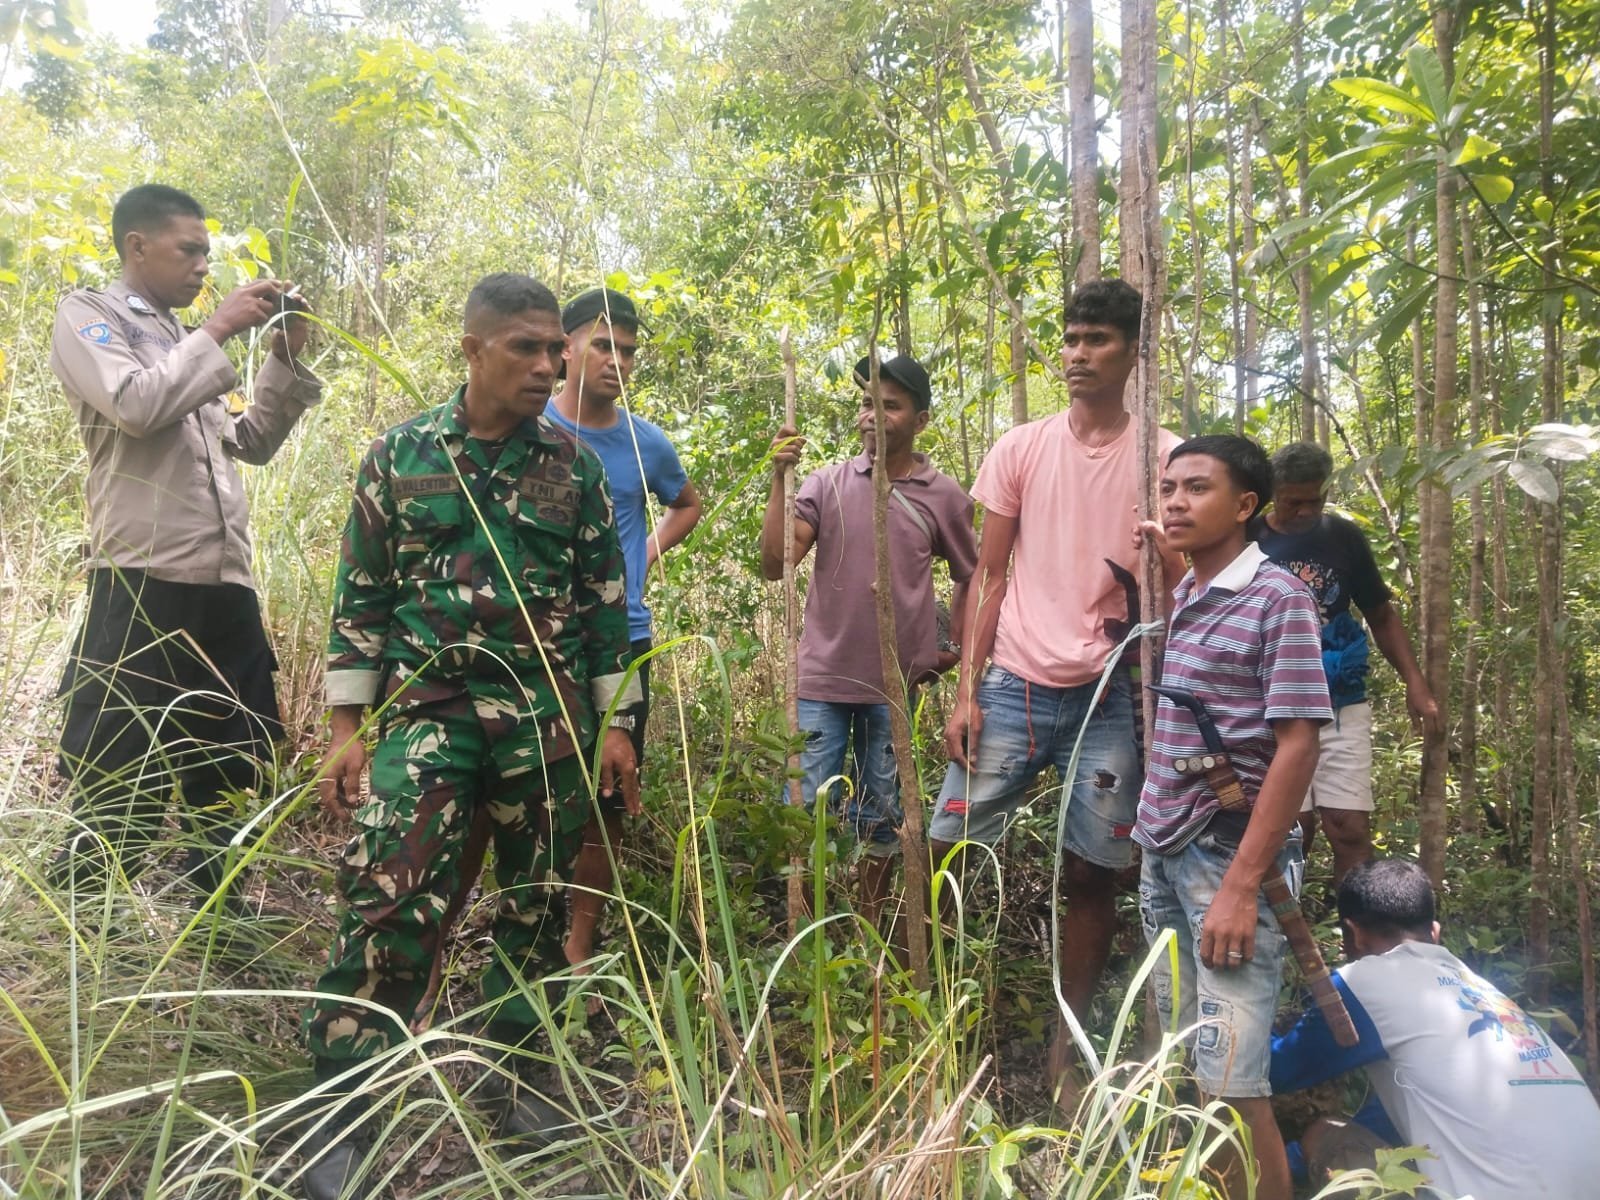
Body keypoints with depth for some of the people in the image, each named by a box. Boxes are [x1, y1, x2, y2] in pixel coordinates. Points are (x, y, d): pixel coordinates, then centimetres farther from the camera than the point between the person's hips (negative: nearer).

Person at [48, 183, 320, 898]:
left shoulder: (184, 344, 23)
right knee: (114, 796, -1)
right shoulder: (88, 317, 3)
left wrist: (285, 357, 13)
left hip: (226, 587, 7)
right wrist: (218, 333, -7)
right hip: (142, 584, -7)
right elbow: (136, 405, -15)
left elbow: (252, 442, 23)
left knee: (232, 781, 13)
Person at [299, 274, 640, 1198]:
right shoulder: (400, 455, 2)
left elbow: (604, 602, 7)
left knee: (537, 905, 10)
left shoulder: (575, 466, 5)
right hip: (426, 713, -1)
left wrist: (614, 723, 4)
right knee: (390, 906, -10)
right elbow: (362, 597, 4)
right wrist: (346, 726, 0)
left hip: (550, 721, 2)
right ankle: (344, 1112, 6)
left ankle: (513, 1070, 29)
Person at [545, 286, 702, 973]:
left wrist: (652, 550, 9)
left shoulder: (648, 444, 7)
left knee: (605, 801, 8)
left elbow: (687, 504, 26)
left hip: (622, 643, 3)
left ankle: (580, 946, 22)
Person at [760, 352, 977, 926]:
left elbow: (968, 576, 14)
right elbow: (774, 564, -11)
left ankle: (868, 932, 31)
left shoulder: (944, 496, -1)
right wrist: (779, 478, -17)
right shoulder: (828, 483, -2)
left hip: (897, 684, 1)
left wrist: (953, 649, 6)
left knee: (882, 816, 13)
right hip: (823, 678, 0)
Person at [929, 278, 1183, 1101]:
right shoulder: (1019, 450, 7)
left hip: (1109, 696, -1)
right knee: (940, 853, -1)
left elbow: (1180, 594, 5)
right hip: (1012, 686, 1)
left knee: (1092, 876, 5)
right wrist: (966, 692, -1)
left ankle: (1066, 1046, 22)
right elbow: (989, 579, 7)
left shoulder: (1162, 459, 3)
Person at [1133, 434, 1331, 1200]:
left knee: (1233, 1086, -3)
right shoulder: (1182, 595, 10)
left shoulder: (1277, 598, -11)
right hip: (1164, 854, 7)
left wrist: (1243, 885, -19)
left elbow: (1298, 746, -15)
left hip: (1229, 856, -7)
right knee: (1187, 1069, 16)